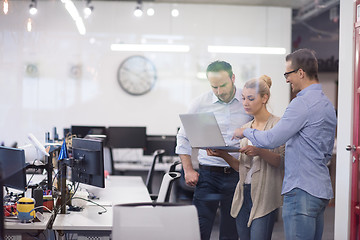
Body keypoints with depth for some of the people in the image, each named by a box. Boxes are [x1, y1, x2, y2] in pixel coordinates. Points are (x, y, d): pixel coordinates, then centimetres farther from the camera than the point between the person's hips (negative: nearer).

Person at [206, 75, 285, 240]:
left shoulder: (277, 124, -3)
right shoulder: (246, 128, 17)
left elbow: (282, 161, -12)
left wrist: (259, 152, -27)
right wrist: (223, 155, 0)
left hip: (264, 196, -6)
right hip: (244, 194, 6)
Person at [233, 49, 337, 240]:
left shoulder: (303, 102, -15)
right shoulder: (327, 103, 17)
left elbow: (271, 139, -18)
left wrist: (245, 132, 0)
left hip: (302, 191, -10)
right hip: (322, 189, 10)